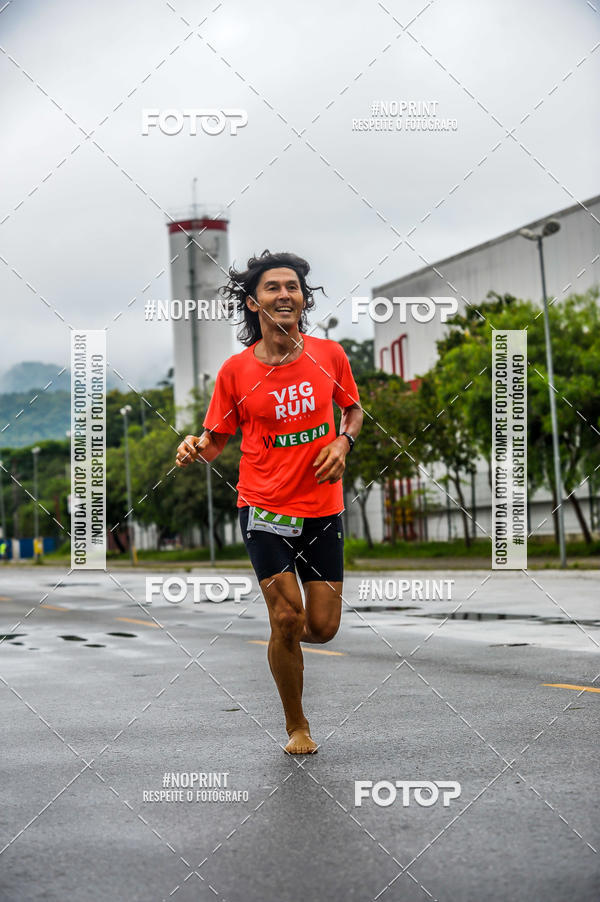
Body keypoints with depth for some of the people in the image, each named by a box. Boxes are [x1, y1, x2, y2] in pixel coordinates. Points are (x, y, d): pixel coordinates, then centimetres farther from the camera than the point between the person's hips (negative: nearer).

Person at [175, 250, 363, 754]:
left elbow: (353, 409, 17)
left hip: (323, 508, 2)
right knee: (287, 621, -8)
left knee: (323, 628, 1)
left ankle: (283, 627, 39)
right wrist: (195, 449, -19)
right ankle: (296, 726, 15)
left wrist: (344, 442, -3)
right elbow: (217, 440, 4)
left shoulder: (329, 354, 0)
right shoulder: (236, 370, -5)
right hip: (264, 506, -2)